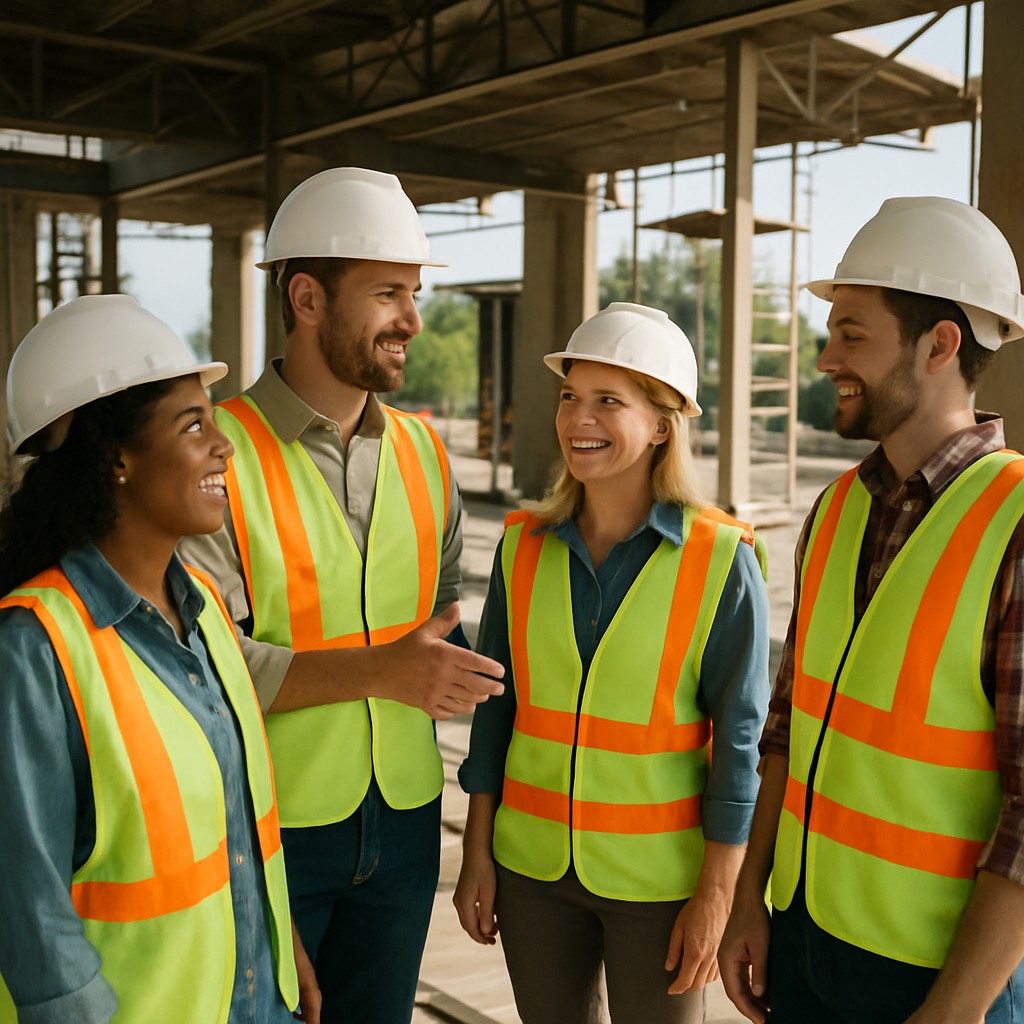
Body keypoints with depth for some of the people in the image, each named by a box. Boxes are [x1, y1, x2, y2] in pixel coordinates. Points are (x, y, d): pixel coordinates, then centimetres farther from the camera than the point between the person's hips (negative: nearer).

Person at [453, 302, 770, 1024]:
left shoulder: (721, 563, -13)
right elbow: (496, 705, 4)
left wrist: (716, 897, -9)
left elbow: (738, 738, -9)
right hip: (534, 862, 3)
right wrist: (478, 854, 4)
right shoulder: (526, 546, -2)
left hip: (660, 874, -3)